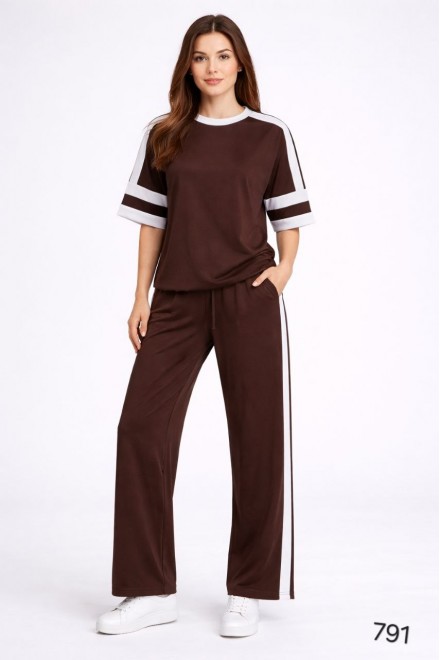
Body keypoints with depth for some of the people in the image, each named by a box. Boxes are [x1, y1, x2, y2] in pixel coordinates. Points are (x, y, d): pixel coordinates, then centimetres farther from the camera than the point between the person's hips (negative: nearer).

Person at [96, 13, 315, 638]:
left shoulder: (270, 134, 6)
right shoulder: (164, 136, 10)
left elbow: (289, 216, 10)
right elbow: (151, 219, 10)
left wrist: (285, 267, -8)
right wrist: (141, 298, 4)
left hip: (248, 298, -2)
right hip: (177, 300, 2)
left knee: (256, 435, 1)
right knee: (142, 426, -6)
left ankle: (247, 592, 13)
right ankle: (151, 590, 6)